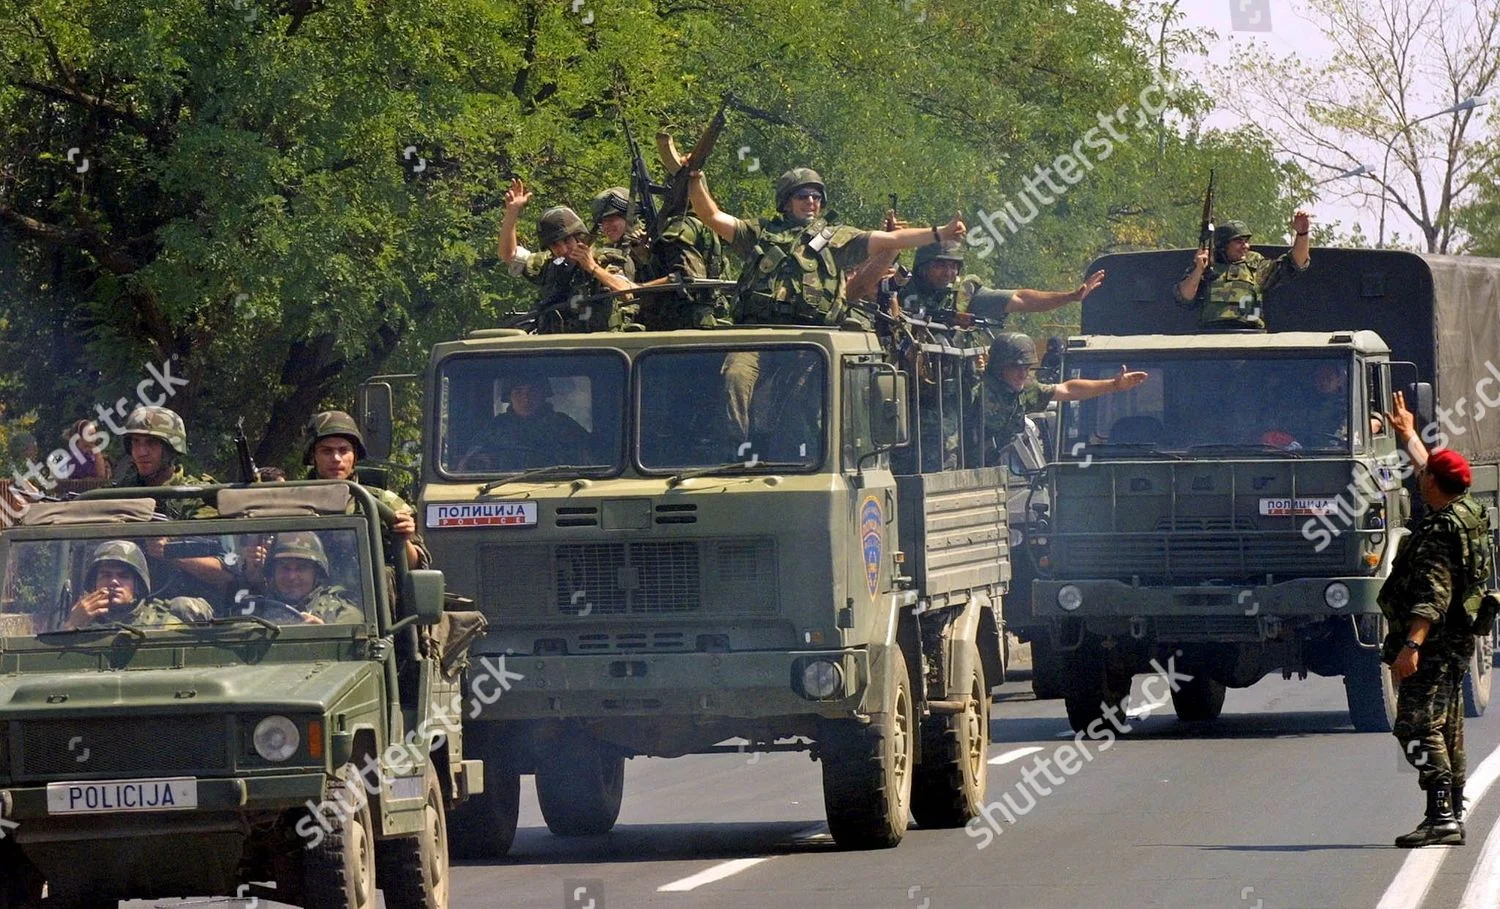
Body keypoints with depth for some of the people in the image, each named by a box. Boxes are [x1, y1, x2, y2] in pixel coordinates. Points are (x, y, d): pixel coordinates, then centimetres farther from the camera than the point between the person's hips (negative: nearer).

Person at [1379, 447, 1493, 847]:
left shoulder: (1438, 532, -18)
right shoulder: (1469, 513, 11)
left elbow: (1433, 595, -28)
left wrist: (1412, 644, -37)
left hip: (1433, 645, -11)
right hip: (1456, 642, 11)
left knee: (1417, 727, -16)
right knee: (1447, 730, 16)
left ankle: (1441, 816, -25)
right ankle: (1453, 813, 21)